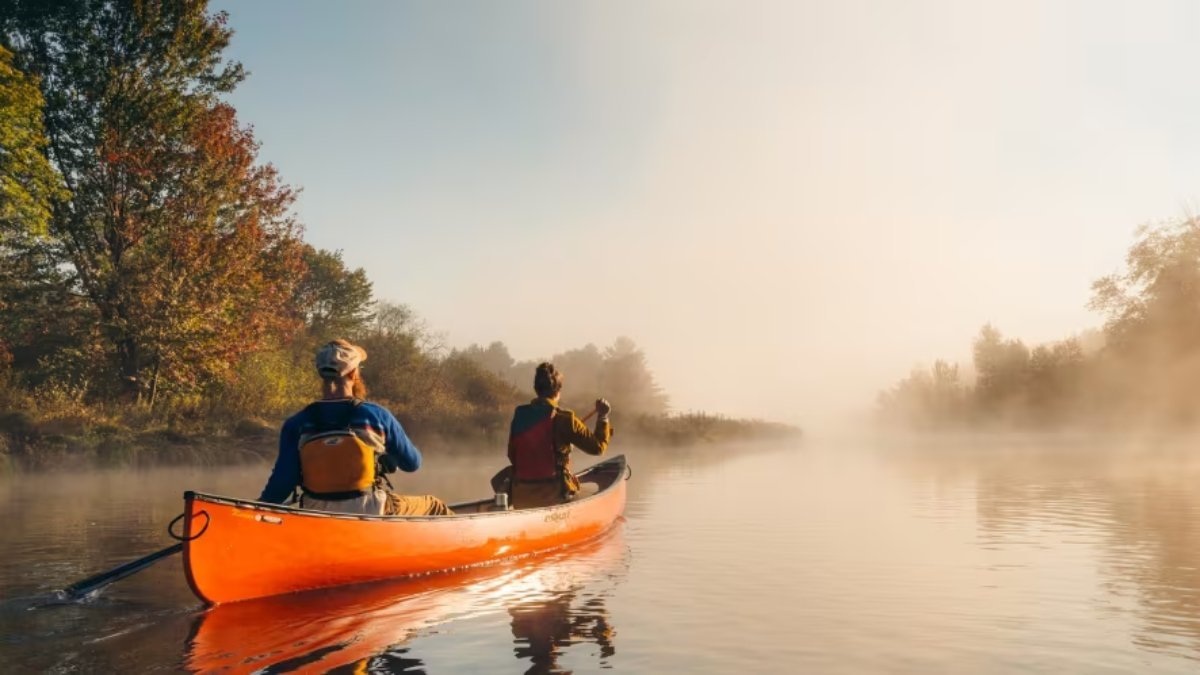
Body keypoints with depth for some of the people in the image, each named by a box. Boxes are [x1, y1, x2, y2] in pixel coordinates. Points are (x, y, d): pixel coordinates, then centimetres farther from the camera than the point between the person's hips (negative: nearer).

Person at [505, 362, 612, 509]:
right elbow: (597, 447, -9)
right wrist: (603, 417, 3)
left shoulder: (519, 415, 2)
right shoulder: (563, 419, -13)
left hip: (520, 498, 5)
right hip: (552, 497, -5)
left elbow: (512, 456, 10)